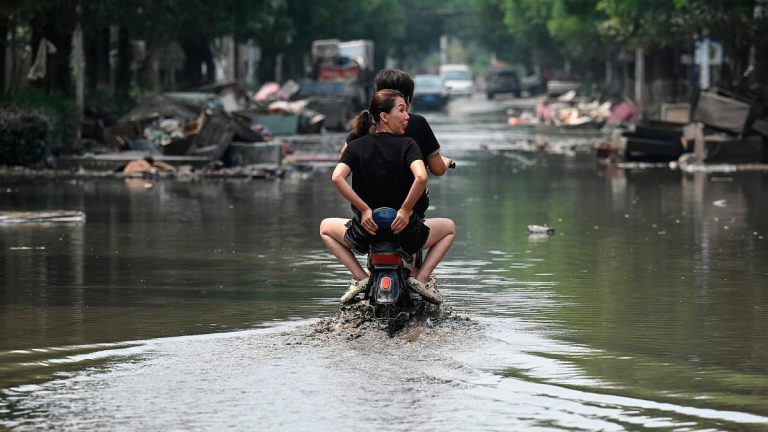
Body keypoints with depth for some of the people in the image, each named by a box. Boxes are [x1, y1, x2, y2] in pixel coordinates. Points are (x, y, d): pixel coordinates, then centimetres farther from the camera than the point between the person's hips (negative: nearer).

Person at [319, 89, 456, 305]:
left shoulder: (356, 146, 2)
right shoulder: (407, 145, -7)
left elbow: (337, 177, -15)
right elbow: (421, 177, -25)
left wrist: (364, 209, -10)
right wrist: (405, 210, -14)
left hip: (366, 232, 2)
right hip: (406, 234, -2)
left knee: (326, 227, 33)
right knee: (449, 227, 28)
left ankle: (360, 278, 13)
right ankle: (421, 278, 9)